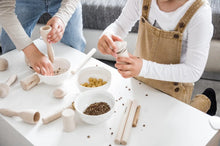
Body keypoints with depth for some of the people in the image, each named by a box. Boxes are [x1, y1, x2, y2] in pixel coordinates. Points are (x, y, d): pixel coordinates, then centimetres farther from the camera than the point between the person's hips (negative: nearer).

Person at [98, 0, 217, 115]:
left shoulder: (200, 12, -30)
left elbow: (193, 72, -28)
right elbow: (120, 25, -4)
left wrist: (144, 67, -41)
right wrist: (107, 35, -30)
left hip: (172, 91, -5)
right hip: (139, 80, 5)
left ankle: (205, 101, 37)